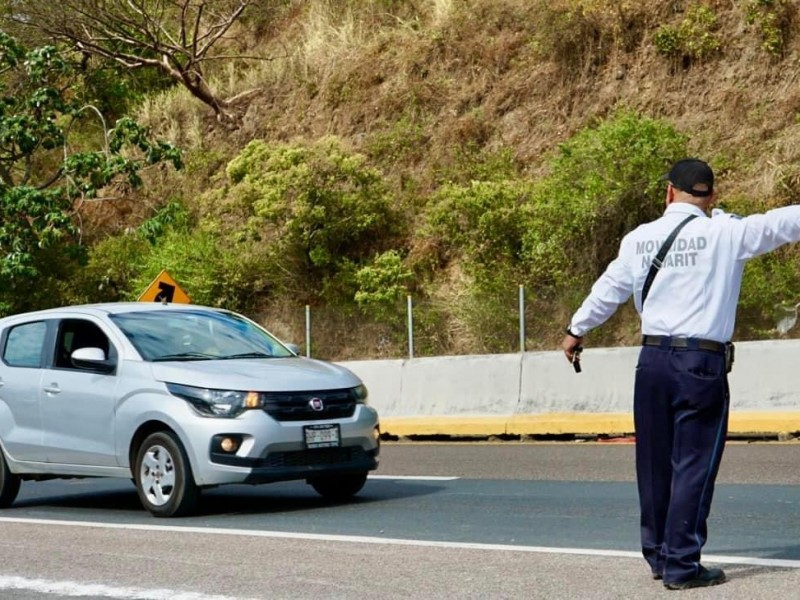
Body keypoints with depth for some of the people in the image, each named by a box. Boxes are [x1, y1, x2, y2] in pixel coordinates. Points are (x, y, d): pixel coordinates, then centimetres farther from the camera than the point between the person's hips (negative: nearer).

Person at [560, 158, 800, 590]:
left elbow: (608, 290, 18)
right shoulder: (725, 233, -5)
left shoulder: (640, 239, 8)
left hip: (653, 360, 5)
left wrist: (576, 331, 33)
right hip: (703, 363, -4)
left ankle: (658, 555, 25)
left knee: (654, 463, 13)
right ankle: (681, 566, 2)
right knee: (694, 466, 0)